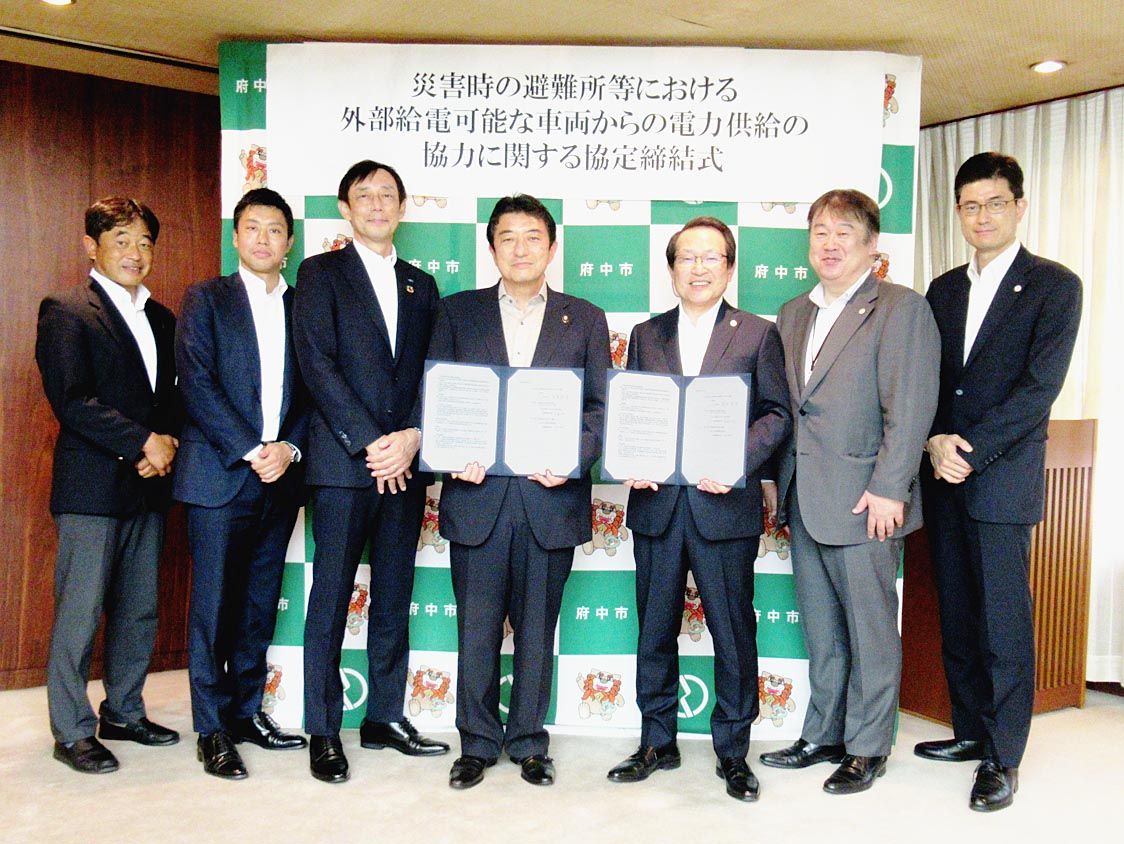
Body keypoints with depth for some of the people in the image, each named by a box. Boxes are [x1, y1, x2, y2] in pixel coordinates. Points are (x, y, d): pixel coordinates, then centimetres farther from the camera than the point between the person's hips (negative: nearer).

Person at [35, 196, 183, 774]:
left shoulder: (160, 319, 16)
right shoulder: (67, 312, -5)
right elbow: (70, 400, -14)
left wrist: (168, 442, -4)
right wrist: (144, 441, -15)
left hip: (147, 486, 7)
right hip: (92, 487, -7)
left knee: (140, 611, 12)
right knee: (80, 613, 0)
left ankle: (124, 713, 26)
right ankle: (72, 732, 12)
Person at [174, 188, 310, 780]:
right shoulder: (205, 300, 3)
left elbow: (312, 392, 10)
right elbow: (197, 385, -7)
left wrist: (289, 448, -7)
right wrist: (251, 452, -13)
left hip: (280, 479, 4)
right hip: (219, 476, -4)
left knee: (261, 603, 10)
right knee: (214, 604, 0)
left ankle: (247, 711, 23)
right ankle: (213, 730, 9)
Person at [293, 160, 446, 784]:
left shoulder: (421, 284, 16)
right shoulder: (321, 274, 3)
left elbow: (432, 374, 10)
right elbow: (317, 365, -8)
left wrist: (413, 438, -8)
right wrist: (369, 444, -14)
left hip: (403, 463, 4)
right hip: (342, 463, -4)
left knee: (395, 597, 10)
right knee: (330, 598, 1)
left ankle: (385, 717, 22)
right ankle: (324, 732, 11)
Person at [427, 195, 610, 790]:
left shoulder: (585, 320, 10)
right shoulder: (457, 312, 10)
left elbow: (600, 406, 5)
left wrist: (573, 457, -12)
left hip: (550, 495, 0)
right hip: (477, 492, 0)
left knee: (537, 627, 9)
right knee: (476, 626, 6)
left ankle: (528, 741, 24)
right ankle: (477, 742, 21)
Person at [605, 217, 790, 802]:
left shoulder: (758, 334, 4)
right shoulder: (646, 335, 12)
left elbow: (777, 413, -1)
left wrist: (739, 461, -16)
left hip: (725, 506, -3)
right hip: (657, 505, 3)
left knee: (734, 632, 5)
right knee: (655, 629, 11)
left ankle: (732, 749, 20)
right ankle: (657, 742, 26)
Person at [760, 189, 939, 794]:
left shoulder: (901, 308, -6)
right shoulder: (793, 314, 15)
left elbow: (910, 409, -13)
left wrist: (888, 489, -17)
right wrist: (783, 482, 11)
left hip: (864, 501, -6)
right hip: (804, 500, 7)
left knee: (870, 629, 5)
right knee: (820, 629, 16)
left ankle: (867, 747, 18)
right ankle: (823, 735, 29)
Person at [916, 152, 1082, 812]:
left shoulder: (1055, 285, -2)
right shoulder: (944, 289, 14)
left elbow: (1041, 385, -11)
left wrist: (972, 450, -16)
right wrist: (935, 441, -7)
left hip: (1004, 478, -5)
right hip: (945, 478, 5)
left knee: (1005, 622, -1)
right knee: (957, 616, 12)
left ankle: (1003, 758, 10)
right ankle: (971, 731, 26)